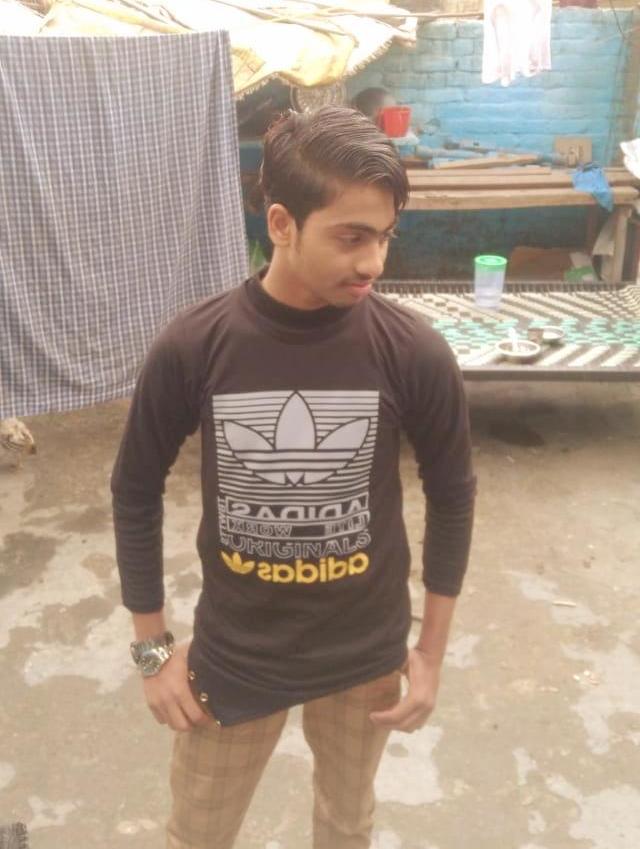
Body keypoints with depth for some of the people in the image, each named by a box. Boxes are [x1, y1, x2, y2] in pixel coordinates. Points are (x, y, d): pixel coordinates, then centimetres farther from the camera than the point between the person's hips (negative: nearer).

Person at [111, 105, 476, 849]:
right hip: (233, 650, 0)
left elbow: (451, 495, -3)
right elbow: (136, 491, -4)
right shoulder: (191, 349, -19)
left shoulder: (414, 354, -18)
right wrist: (152, 647, -1)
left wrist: (431, 651, 2)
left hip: (365, 650, 1)